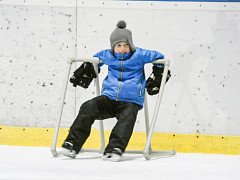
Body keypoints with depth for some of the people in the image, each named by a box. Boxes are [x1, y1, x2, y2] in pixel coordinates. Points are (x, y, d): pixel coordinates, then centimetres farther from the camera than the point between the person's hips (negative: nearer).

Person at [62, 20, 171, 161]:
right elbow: (94, 60, 31)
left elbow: (159, 57, 10)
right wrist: (86, 71, 23)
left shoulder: (139, 55, -1)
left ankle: (115, 149, -44)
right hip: (109, 98, 2)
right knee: (88, 108, -21)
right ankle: (72, 144, -23)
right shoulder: (107, 56, 9)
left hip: (131, 101, -2)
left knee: (127, 118, -32)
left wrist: (157, 78, 8)